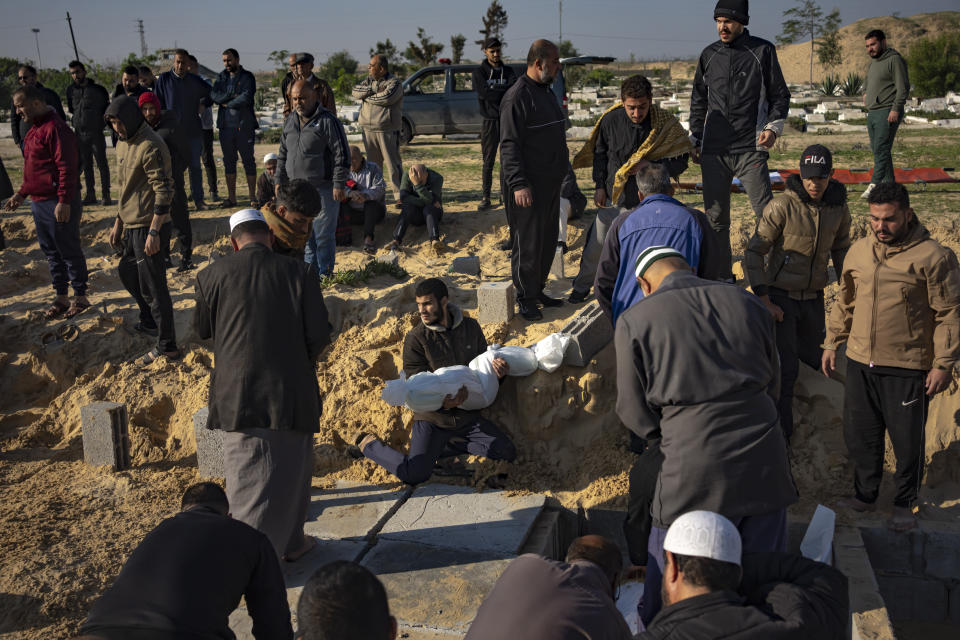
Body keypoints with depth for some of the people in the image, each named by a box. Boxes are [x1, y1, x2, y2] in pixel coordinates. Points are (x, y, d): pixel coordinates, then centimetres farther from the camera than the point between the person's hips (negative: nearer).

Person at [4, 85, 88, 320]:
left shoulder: (56, 129, -15)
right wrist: (21, 194, 22)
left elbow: (67, 168, -21)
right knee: (51, 252, 14)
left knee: (69, 251, 0)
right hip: (38, 202, 10)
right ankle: (61, 297, 23)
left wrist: (64, 202, -25)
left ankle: (80, 297, 11)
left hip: (58, 204, -10)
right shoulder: (34, 129, 17)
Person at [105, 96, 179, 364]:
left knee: (153, 288, -4)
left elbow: (164, 191, -22)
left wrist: (154, 232, -24)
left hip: (149, 226, -10)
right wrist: (118, 222, 22)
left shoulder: (150, 147, -18)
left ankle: (167, 347, 5)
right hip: (131, 225, 10)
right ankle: (149, 322, 44)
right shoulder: (123, 144, 13)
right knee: (127, 272, 26)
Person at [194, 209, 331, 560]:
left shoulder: (214, 275, -1)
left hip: (238, 395, 1)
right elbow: (319, 336, -6)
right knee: (290, 472, 17)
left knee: (248, 479, 12)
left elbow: (202, 329, 12)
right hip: (292, 393, 0)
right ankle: (287, 544, 32)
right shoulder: (300, 272, -3)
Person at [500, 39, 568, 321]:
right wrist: (519, 184, -24)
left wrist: (561, 171, 23)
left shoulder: (547, 91, 16)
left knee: (548, 239, 14)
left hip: (550, 182, 9)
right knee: (527, 242, -2)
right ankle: (525, 299, 7)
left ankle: (537, 290, 26)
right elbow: (509, 145, -19)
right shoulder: (517, 96, -14)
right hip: (527, 186, -9)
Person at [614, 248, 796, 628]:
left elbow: (634, 411, -1)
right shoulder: (746, 303, 8)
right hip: (764, 464, 4)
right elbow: (772, 384, 15)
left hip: (695, 472, -4)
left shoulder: (635, 322, -4)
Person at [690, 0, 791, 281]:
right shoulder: (709, 55, 11)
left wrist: (773, 126, -8)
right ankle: (723, 276, 16)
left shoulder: (762, 51, 2)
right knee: (716, 217, 5)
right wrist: (695, 140, 14)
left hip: (750, 149, -3)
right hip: (713, 150, 3)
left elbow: (779, 94, 7)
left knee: (767, 213, -6)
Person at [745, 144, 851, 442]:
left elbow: (840, 251, 14)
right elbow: (754, 253, -16)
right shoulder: (782, 206, -19)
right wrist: (764, 302, -17)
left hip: (813, 297, 5)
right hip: (780, 296, -5)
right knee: (785, 369, -9)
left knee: (813, 356, 19)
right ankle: (780, 432, 6)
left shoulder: (838, 208, -2)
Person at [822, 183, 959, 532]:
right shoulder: (858, 251, 7)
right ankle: (864, 494, 32)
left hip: (907, 369, -5)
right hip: (859, 363, 5)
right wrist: (832, 344, 16)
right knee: (859, 434, 14)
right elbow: (844, 303, 18)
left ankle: (905, 504, 26)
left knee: (907, 440, 7)